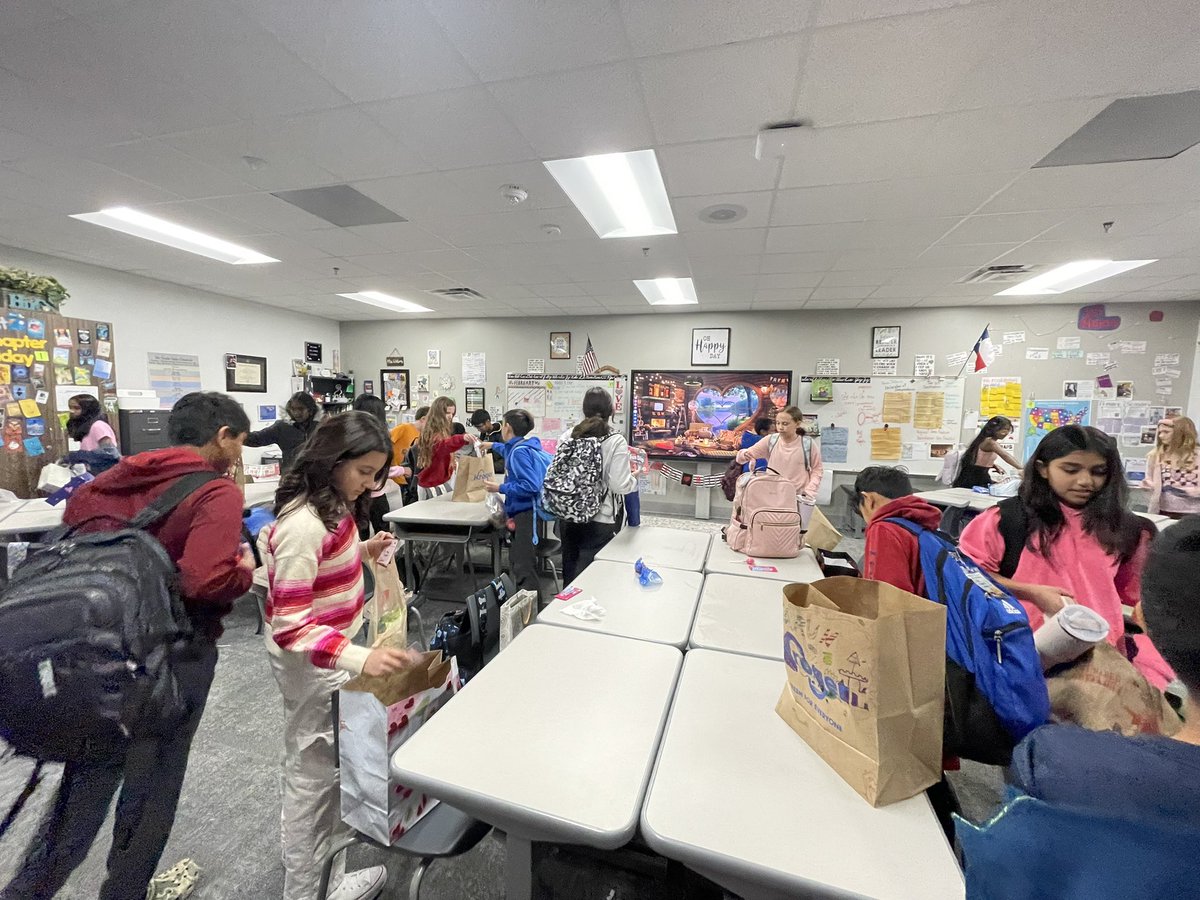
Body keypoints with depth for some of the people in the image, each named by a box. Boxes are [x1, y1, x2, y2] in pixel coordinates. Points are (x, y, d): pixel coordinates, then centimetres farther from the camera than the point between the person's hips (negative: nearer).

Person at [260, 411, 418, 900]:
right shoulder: (303, 526, -31)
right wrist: (361, 658, -42)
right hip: (312, 662, -9)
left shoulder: (332, 505, -3)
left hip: (330, 649, 9)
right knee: (314, 771, 11)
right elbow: (290, 627, -32)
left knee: (331, 763, 28)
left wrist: (365, 550, -2)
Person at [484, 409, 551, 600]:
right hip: (524, 511, 11)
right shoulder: (524, 446, 11)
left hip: (527, 513, -11)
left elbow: (530, 486, -26)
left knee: (524, 567, -7)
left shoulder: (520, 451, -18)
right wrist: (493, 446, 52)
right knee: (517, 560, 21)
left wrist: (500, 488, -16)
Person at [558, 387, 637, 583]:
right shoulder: (616, 441, -11)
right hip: (600, 520, -4)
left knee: (569, 573, 20)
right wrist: (635, 478, 6)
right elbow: (619, 486, -14)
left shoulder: (567, 436, -1)